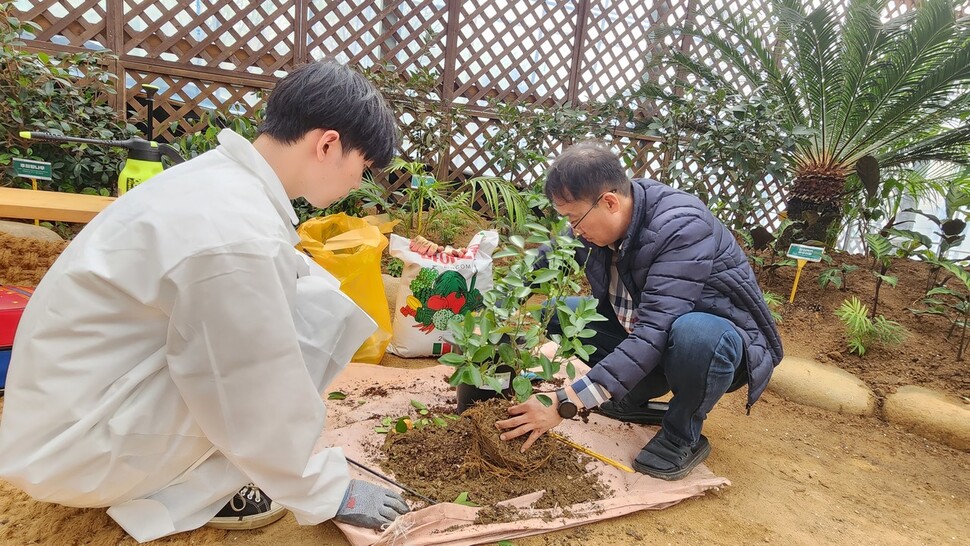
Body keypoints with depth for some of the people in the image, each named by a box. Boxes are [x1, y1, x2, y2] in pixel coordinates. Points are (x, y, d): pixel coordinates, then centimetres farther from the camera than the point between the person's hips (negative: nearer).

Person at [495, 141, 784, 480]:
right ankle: (634, 399, 6)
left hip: (722, 340, -6)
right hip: (644, 336, 6)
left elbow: (655, 331, -38)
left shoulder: (682, 227, -31)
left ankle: (683, 435, -10)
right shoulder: (594, 224, -11)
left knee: (694, 333, -41)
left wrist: (565, 404, -41)